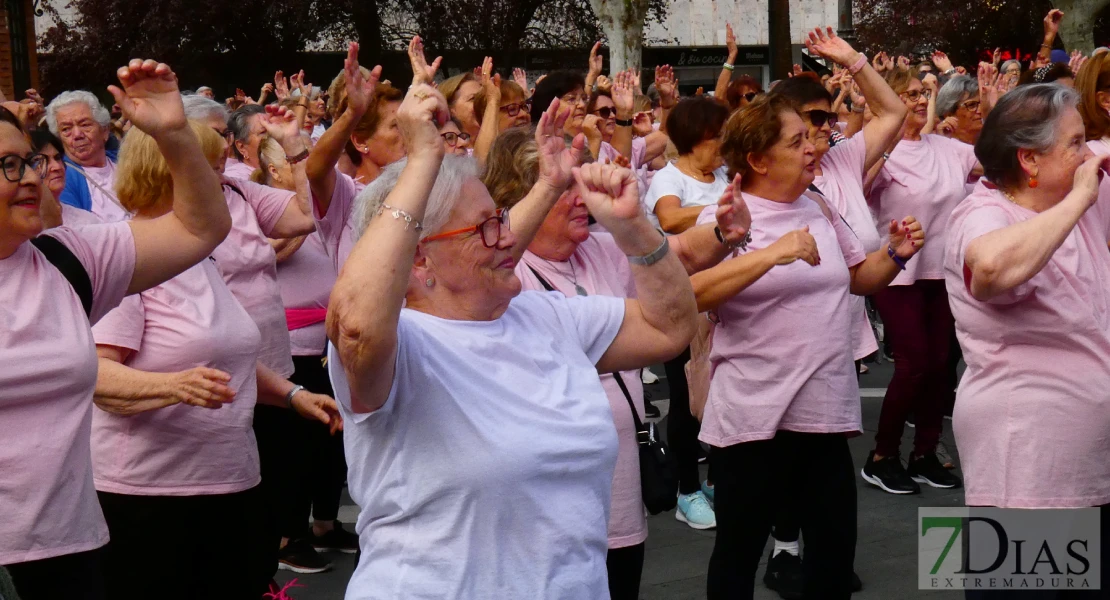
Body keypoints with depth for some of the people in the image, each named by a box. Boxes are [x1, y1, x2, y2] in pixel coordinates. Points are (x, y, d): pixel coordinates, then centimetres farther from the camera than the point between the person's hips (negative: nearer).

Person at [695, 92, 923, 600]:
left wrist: (895, 255, 1)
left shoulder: (819, 210, 10)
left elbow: (858, 278, 21)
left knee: (836, 543, 15)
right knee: (739, 552, 10)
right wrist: (771, 253, -32)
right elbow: (690, 294, -26)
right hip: (753, 417, -6)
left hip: (826, 411, 6)